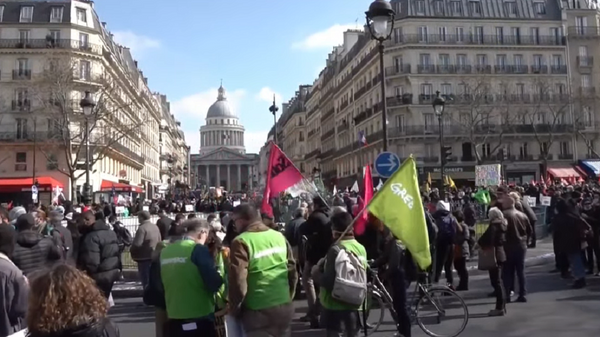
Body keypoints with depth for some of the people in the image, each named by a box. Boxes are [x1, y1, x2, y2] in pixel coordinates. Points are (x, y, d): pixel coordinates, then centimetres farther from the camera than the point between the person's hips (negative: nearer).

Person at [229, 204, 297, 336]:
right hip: (285, 306, 6)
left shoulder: (241, 242, -13)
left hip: (258, 310, -6)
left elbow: (238, 280, -16)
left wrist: (234, 309, -1)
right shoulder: (279, 236, 5)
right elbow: (292, 270, 9)